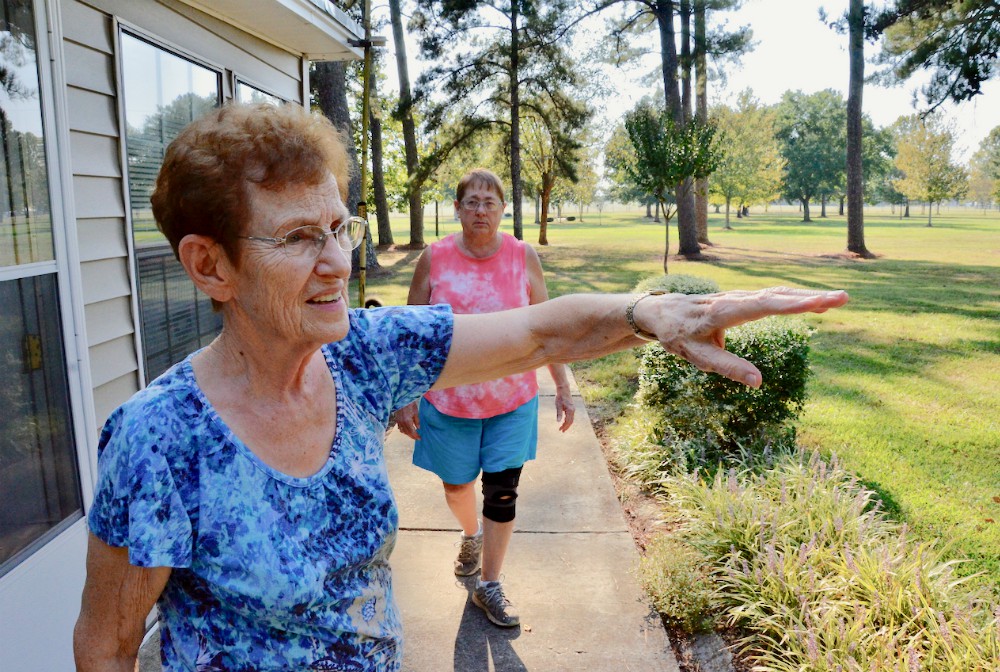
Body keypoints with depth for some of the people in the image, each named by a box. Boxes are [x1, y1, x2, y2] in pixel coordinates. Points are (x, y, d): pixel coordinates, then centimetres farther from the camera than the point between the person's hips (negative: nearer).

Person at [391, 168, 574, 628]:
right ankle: (470, 534, 52)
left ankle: (489, 586, 25)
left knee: (502, 493, 4)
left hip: (512, 398, 0)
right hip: (448, 398, 0)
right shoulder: (434, 259, -6)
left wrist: (563, 388, 4)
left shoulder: (523, 257, -4)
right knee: (455, 484, 17)